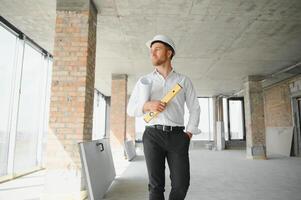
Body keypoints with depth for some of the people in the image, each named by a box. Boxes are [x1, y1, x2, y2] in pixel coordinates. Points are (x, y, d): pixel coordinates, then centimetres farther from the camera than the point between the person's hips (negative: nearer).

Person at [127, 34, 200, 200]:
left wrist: (188, 134, 0)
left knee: (181, 184, -3)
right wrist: (147, 105, -14)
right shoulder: (144, 81, 10)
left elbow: (194, 108, 12)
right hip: (153, 135, 0)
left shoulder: (184, 80, 11)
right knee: (156, 185, 0)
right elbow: (131, 109, 7)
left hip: (177, 136, 1)